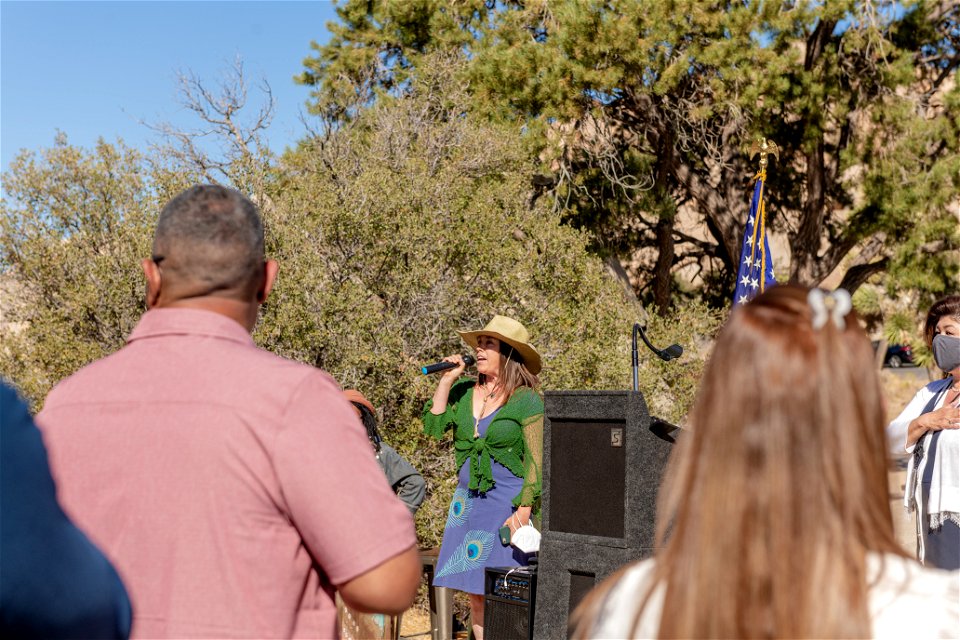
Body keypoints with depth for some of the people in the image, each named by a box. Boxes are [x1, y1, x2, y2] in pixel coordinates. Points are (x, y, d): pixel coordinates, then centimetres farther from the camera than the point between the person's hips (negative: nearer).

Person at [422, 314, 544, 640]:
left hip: (509, 502, -5)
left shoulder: (527, 400, -7)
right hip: (468, 500, 6)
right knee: (475, 592, 8)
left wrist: (524, 509, -15)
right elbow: (433, 426, 1)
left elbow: (536, 462, -8)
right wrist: (446, 381, -2)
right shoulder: (463, 389, 9)